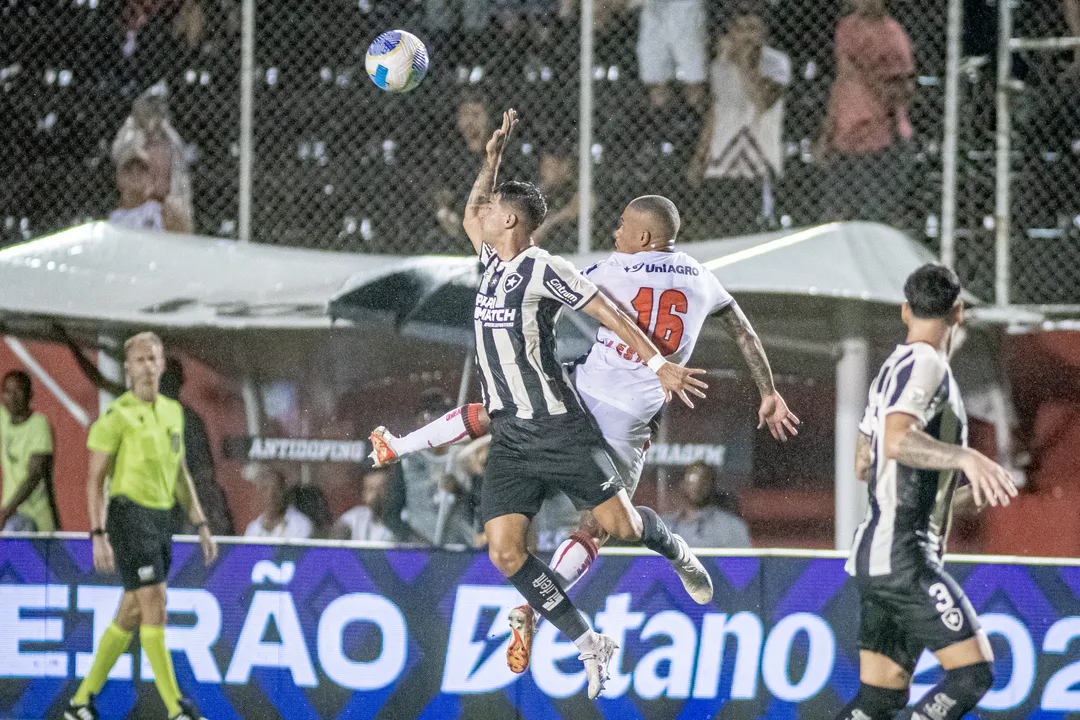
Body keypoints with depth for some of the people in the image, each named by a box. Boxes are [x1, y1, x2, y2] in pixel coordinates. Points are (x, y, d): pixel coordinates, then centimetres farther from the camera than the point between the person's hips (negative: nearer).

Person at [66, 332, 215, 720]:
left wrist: (201, 526, 15)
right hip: (130, 517, -8)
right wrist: (99, 536, -17)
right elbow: (95, 479, -10)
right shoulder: (117, 415, -10)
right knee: (155, 607, -12)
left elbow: (180, 474, 20)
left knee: (131, 615, 11)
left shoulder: (172, 411, 12)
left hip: (161, 520, 8)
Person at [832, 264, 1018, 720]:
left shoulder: (892, 368, 18)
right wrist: (965, 457, -38)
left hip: (876, 558, 10)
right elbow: (897, 440, -26)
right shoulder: (925, 363, -10)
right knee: (973, 673, -14)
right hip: (903, 557, -10)